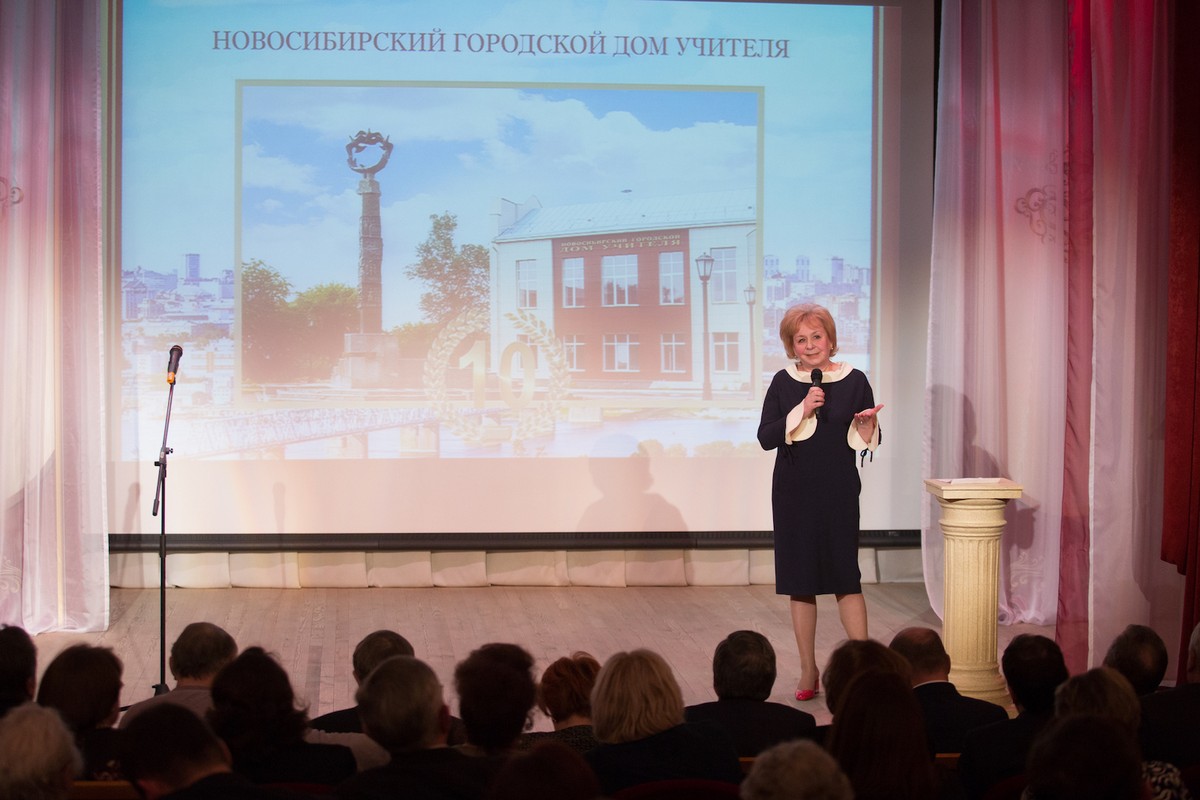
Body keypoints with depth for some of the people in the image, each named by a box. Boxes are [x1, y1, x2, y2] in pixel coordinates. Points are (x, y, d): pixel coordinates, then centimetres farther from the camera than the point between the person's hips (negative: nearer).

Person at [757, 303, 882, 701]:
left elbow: (870, 441, 4)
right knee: (799, 583, 6)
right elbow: (765, 438, -6)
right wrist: (802, 410, -17)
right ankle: (808, 672, 15)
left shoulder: (854, 380, -1)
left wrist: (867, 424, -18)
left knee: (846, 578, -7)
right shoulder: (783, 382, 2)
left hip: (838, 492, -2)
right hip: (793, 493, 2)